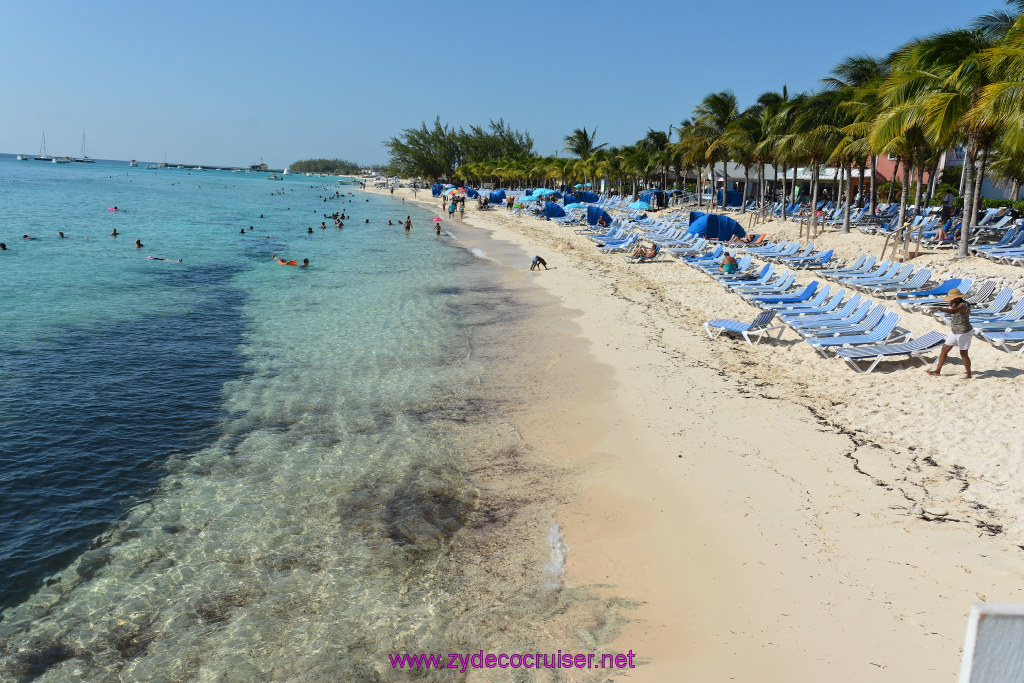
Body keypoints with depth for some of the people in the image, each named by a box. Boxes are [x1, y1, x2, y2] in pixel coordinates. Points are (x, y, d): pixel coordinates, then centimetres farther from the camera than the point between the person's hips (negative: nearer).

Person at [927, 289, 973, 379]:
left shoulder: (963, 305, -23)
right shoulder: (955, 304, 6)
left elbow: (953, 311, -39)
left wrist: (938, 309, -46)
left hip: (964, 333, -9)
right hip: (954, 332, 9)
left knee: (963, 354, 0)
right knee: (944, 349, 8)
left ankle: (969, 375, 13)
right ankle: (938, 370, 14)